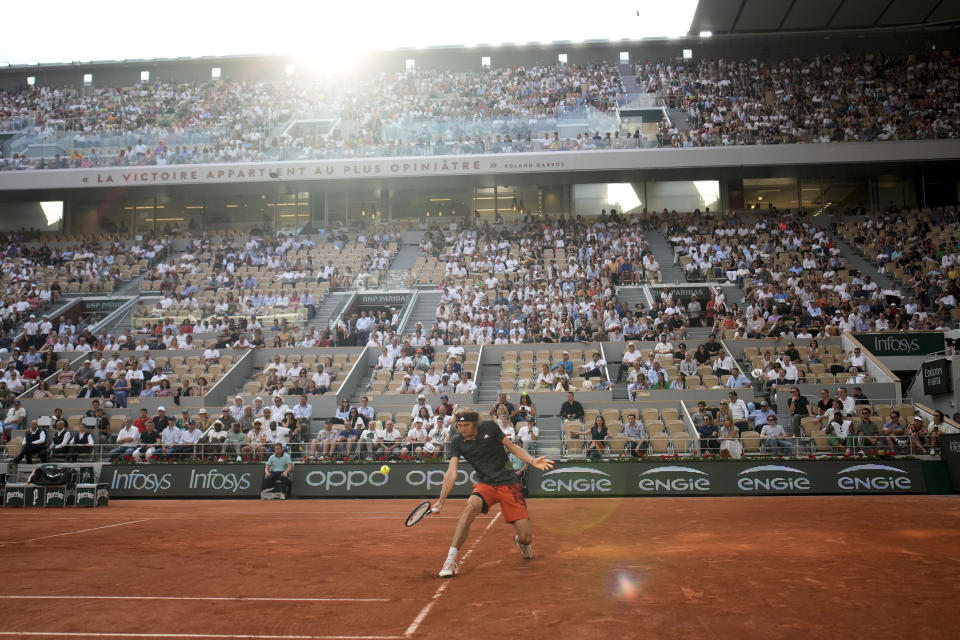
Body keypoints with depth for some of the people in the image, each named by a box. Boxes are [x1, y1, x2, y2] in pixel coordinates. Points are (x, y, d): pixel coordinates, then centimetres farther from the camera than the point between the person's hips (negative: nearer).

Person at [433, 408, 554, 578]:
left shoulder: (489, 427, -7)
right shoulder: (457, 441, -5)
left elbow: (512, 447, 4)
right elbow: (451, 473, -10)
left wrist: (532, 461, -9)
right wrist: (441, 501, -19)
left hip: (509, 484, 0)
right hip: (485, 485, 1)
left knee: (526, 538, -7)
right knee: (471, 507, -35)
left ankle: (520, 541, 34)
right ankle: (450, 559, -29)